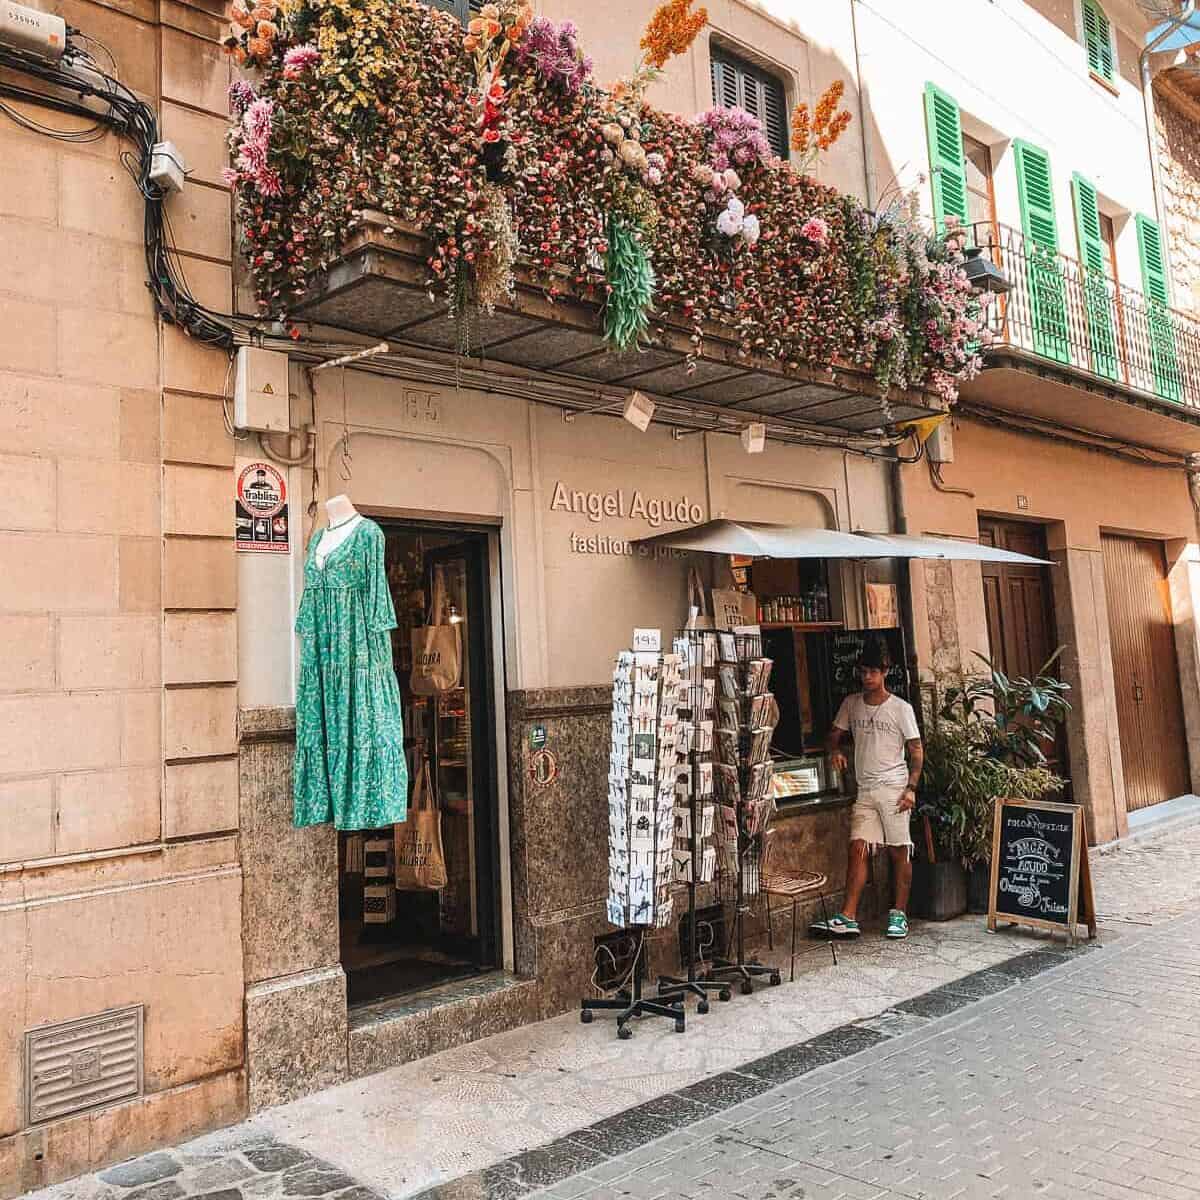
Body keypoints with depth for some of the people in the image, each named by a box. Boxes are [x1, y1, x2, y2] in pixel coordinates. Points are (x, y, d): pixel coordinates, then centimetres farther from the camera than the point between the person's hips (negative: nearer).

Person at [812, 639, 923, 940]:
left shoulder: (901, 708, -2)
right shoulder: (851, 704, 9)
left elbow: (916, 750, -1)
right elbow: (836, 733, 17)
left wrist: (911, 788, -9)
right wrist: (835, 750, -6)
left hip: (894, 788, -3)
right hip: (865, 790, 3)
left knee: (899, 851, 2)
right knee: (857, 848, -4)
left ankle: (899, 915, 15)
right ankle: (847, 918, -6)